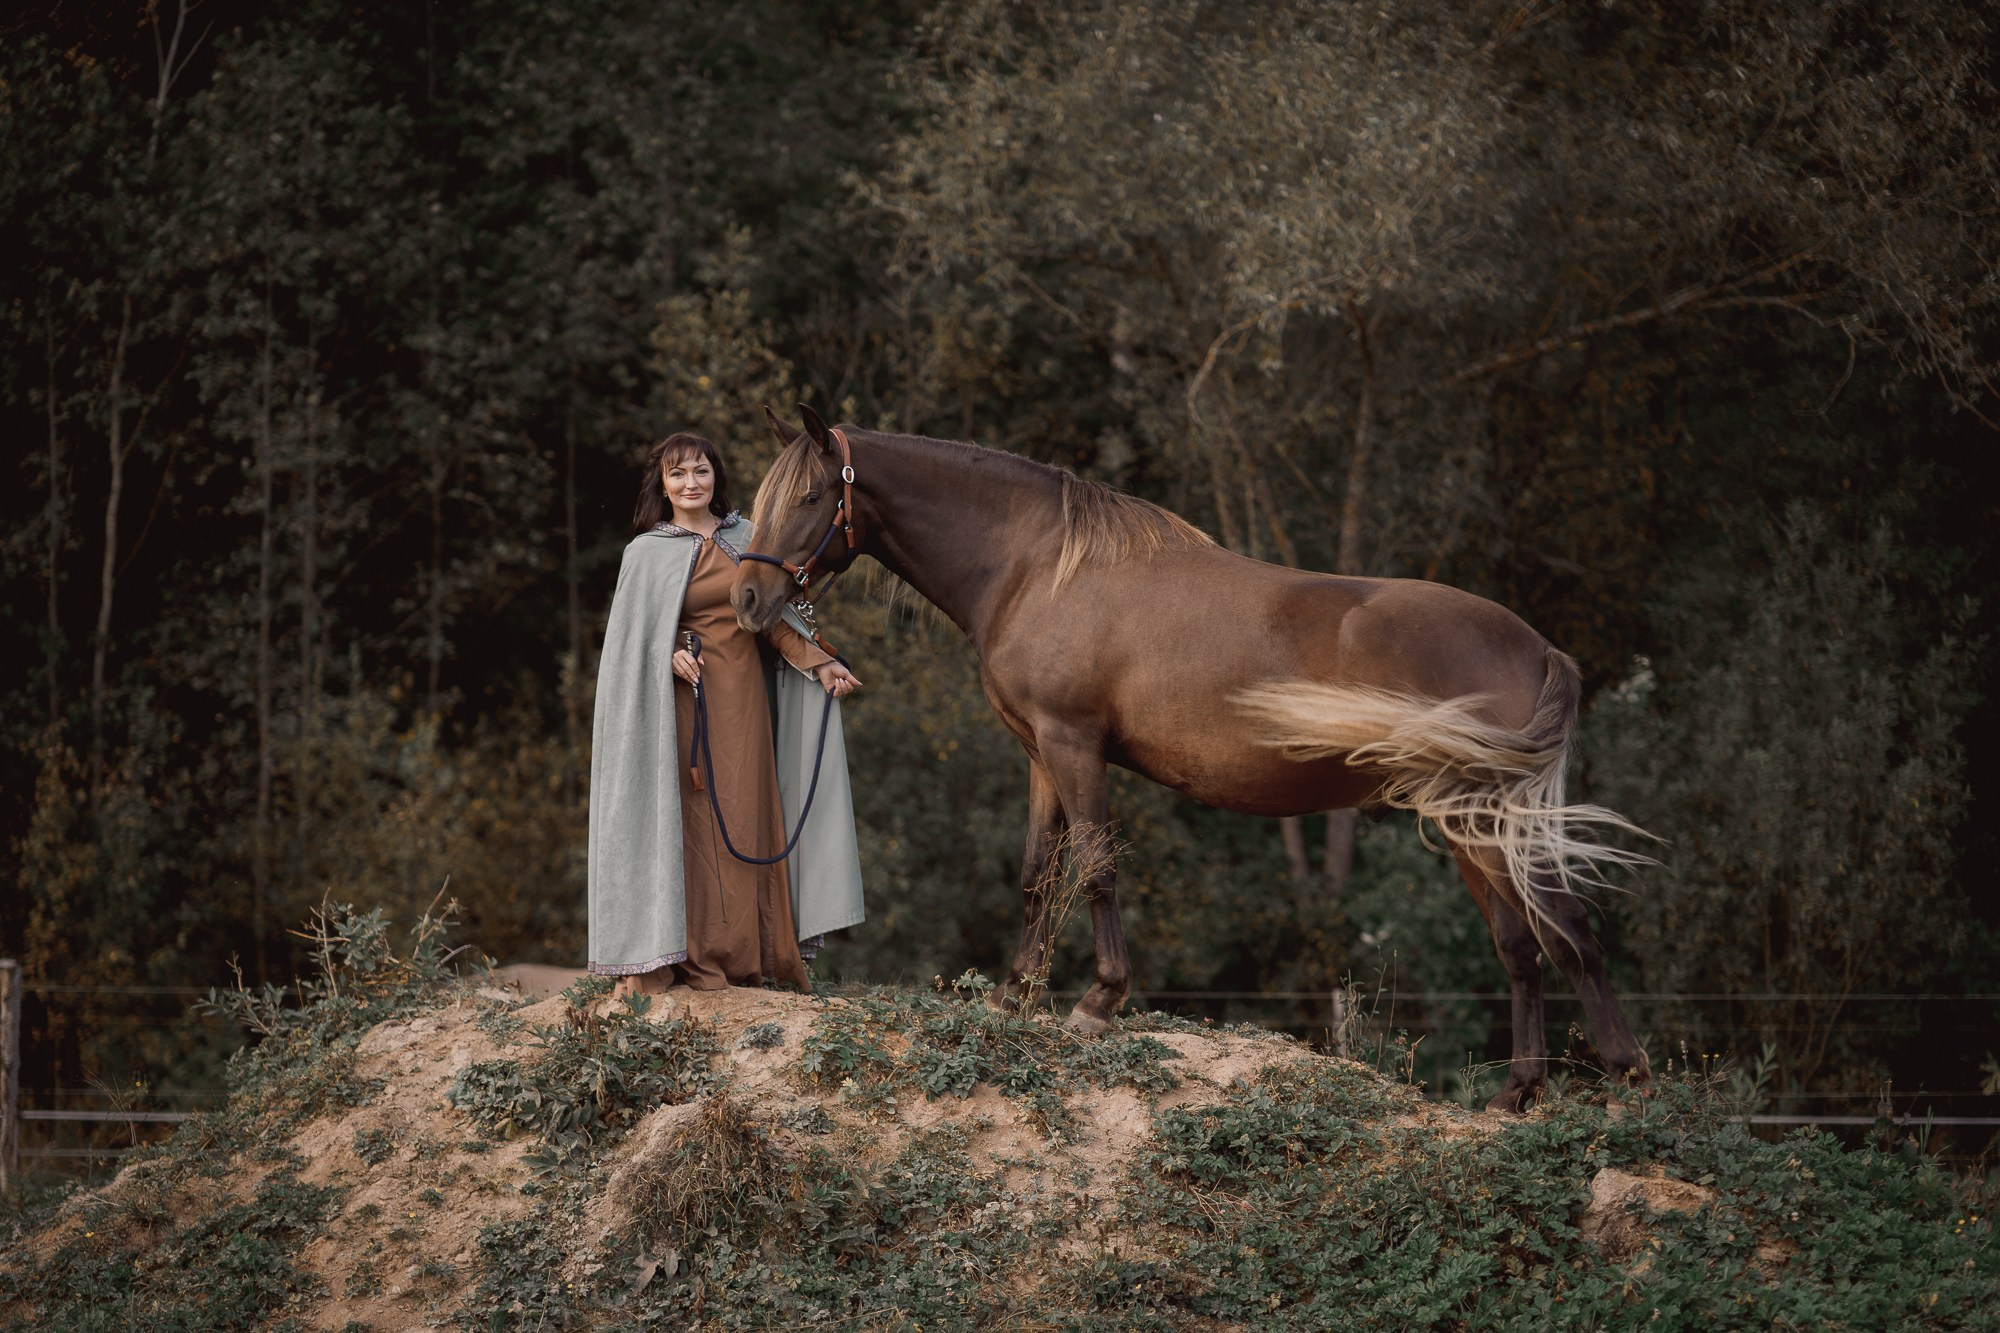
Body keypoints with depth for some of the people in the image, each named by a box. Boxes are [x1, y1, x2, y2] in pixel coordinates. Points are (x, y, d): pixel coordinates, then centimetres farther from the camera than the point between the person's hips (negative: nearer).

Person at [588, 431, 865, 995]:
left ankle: (741, 956, 7)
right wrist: (670, 656, -20)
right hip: (683, 695, -4)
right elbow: (633, 635, 0)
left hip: (743, 696, 4)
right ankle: (683, 955, -6)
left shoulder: (745, 539, 11)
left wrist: (820, 663, 0)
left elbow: (772, 615, 11)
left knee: (745, 819, 2)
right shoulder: (648, 552, 1)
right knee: (686, 820, -7)